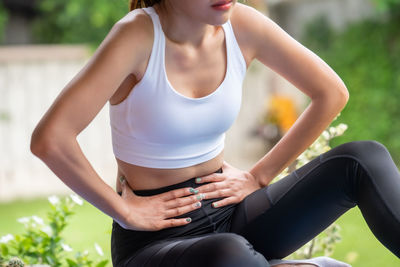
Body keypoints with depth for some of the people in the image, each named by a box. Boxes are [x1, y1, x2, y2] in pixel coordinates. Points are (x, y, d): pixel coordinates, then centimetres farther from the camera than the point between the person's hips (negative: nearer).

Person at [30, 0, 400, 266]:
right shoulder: (137, 37, -19)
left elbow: (331, 93, 6)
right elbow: (48, 139, -28)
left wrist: (259, 176, 1)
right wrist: (125, 210, -18)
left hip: (229, 214, 5)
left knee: (364, 159, -15)